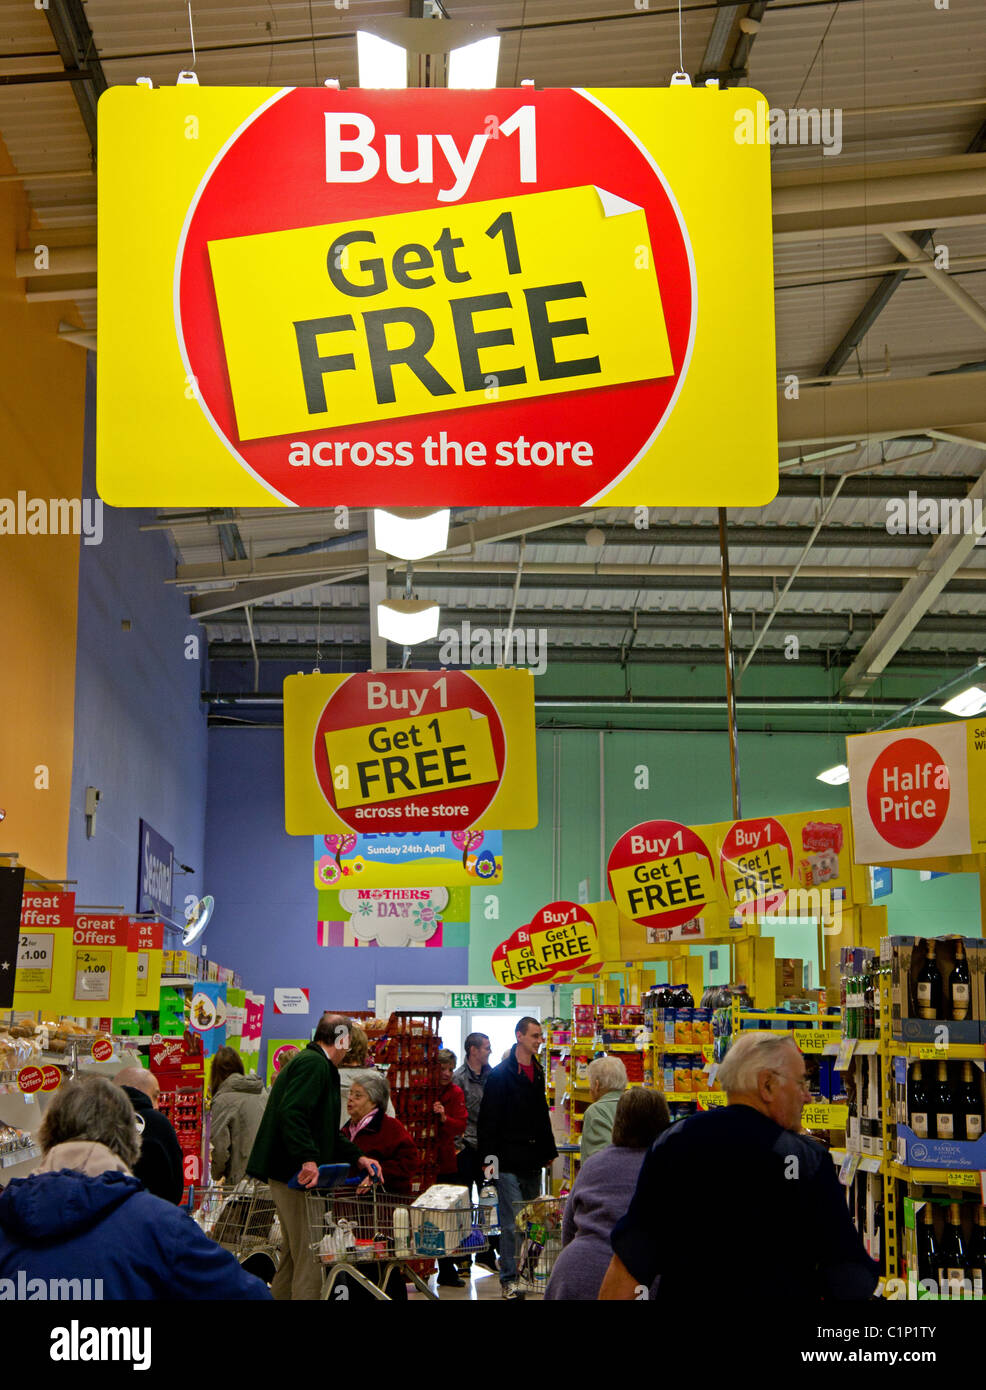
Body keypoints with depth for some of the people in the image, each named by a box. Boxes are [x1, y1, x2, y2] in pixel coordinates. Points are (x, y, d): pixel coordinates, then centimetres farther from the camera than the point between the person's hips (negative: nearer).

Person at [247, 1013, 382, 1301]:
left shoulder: (313, 1063, 21)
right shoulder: (314, 1064, -12)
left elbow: (326, 1128, 28)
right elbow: (291, 1113, -27)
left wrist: (357, 1157, 21)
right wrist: (308, 1159, -32)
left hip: (291, 1170, 11)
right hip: (292, 1170, -11)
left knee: (294, 1251, 18)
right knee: (309, 1256, -9)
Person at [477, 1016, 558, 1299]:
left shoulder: (537, 1073, 14)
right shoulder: (501, 1075, -8)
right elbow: (487, 1120, -10)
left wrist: (548, 1151, 18)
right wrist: (490, 1155, -15)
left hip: (532, 1161, 7)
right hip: (509, 1162, -7)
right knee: (512, 1223, -6)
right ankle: (508, 1280, -1)